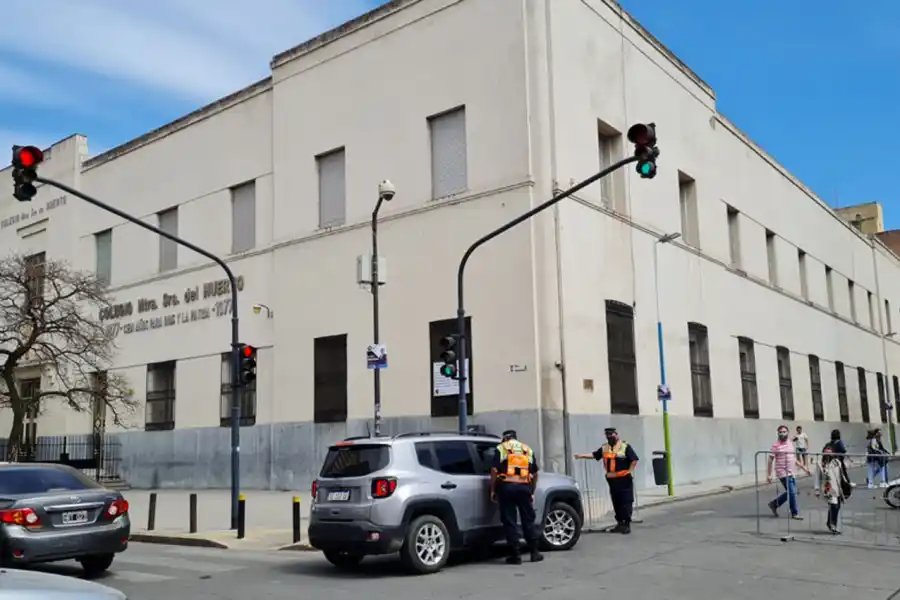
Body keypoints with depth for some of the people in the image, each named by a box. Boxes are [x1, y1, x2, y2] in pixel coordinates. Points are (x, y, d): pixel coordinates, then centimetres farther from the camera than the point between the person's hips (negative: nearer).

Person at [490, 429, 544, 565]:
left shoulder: (501, 448, 7)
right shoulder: (528, 450, 17)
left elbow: (494, 470, -5)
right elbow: (535, 473, 13)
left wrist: (492, 490, 0)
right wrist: (532, 492, 19)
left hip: (506, 486, -3)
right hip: (524, 487, 3)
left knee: (509, 521, 2)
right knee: (528, 520, 12)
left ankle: (515, 555, 2)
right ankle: (534, 552, 15)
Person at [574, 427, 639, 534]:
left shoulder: (625, 446, -6)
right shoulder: (604, 448, 12)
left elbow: (634, 460, -8)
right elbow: (594, 455, 12)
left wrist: (629, 471, -10)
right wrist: (582, 456, 3)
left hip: (624, 479, -6)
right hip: (612, 480, 6)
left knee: (626, 502, -5)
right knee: (616, 502, 10)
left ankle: (627, 524, 0)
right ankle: (620, 523, 19)